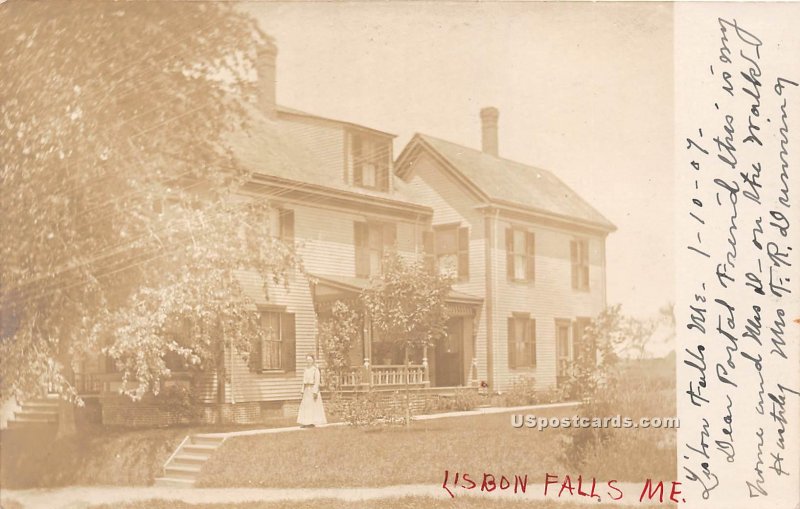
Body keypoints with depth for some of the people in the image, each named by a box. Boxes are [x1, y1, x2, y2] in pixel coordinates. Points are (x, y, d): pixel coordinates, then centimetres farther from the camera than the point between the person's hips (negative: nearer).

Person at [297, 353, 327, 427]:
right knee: (305, 405, 4)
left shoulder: (315, 369, -8)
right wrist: (302, 390, 10)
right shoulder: (305, 370, 13)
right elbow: (304, 381, 15)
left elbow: (317, 381, -12)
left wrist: (315, 391, -19)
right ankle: (305, 422, 8)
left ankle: (312, 422, 0)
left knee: (313, 405, -4)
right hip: (306, 389, 7)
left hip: (313, 388, -7)